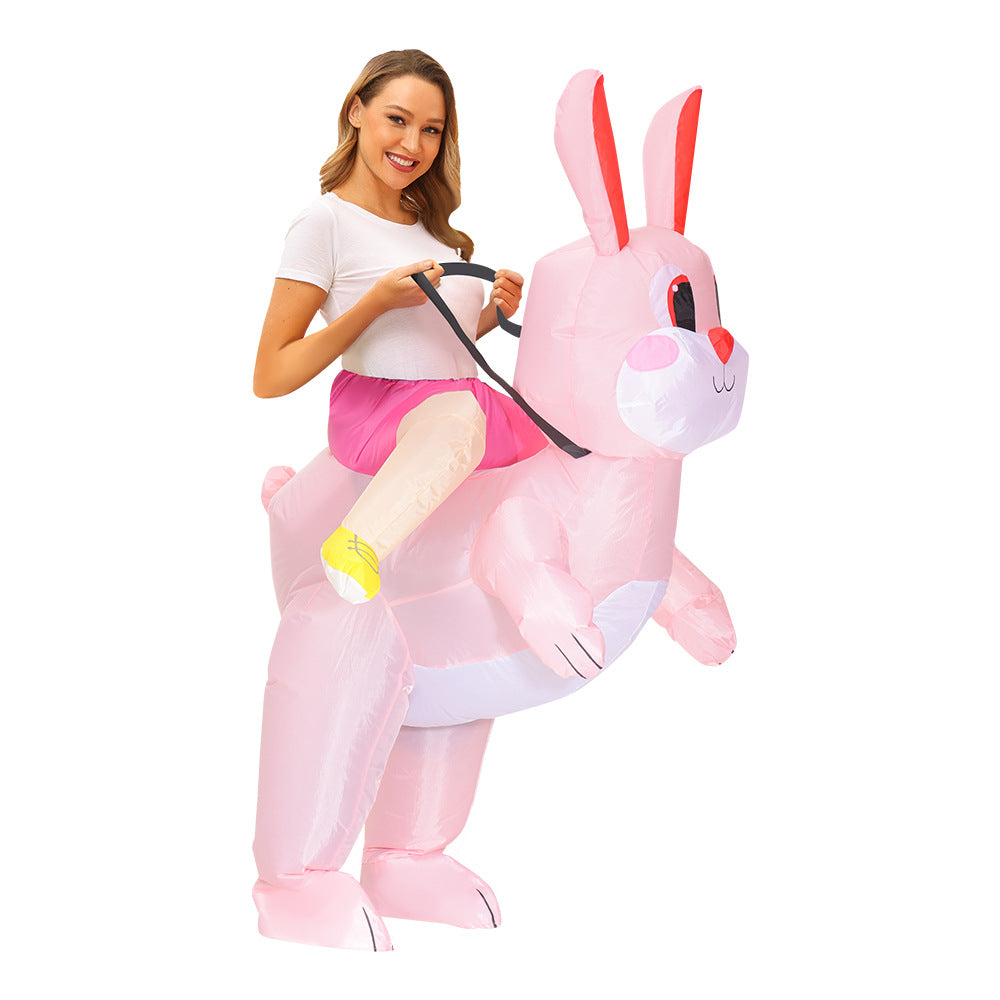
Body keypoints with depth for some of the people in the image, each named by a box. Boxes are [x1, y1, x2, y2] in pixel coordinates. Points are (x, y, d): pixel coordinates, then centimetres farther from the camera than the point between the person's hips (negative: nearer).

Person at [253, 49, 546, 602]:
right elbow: (270, 379, -11)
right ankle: (355, 545, -53)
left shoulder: (429, 221, 19)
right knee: (458, 418, -41)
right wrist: (377, 300, -16)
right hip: (376, 406, -9)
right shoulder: (325, 221, -5)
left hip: (465, 399, 9)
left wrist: (495, 313, 7)